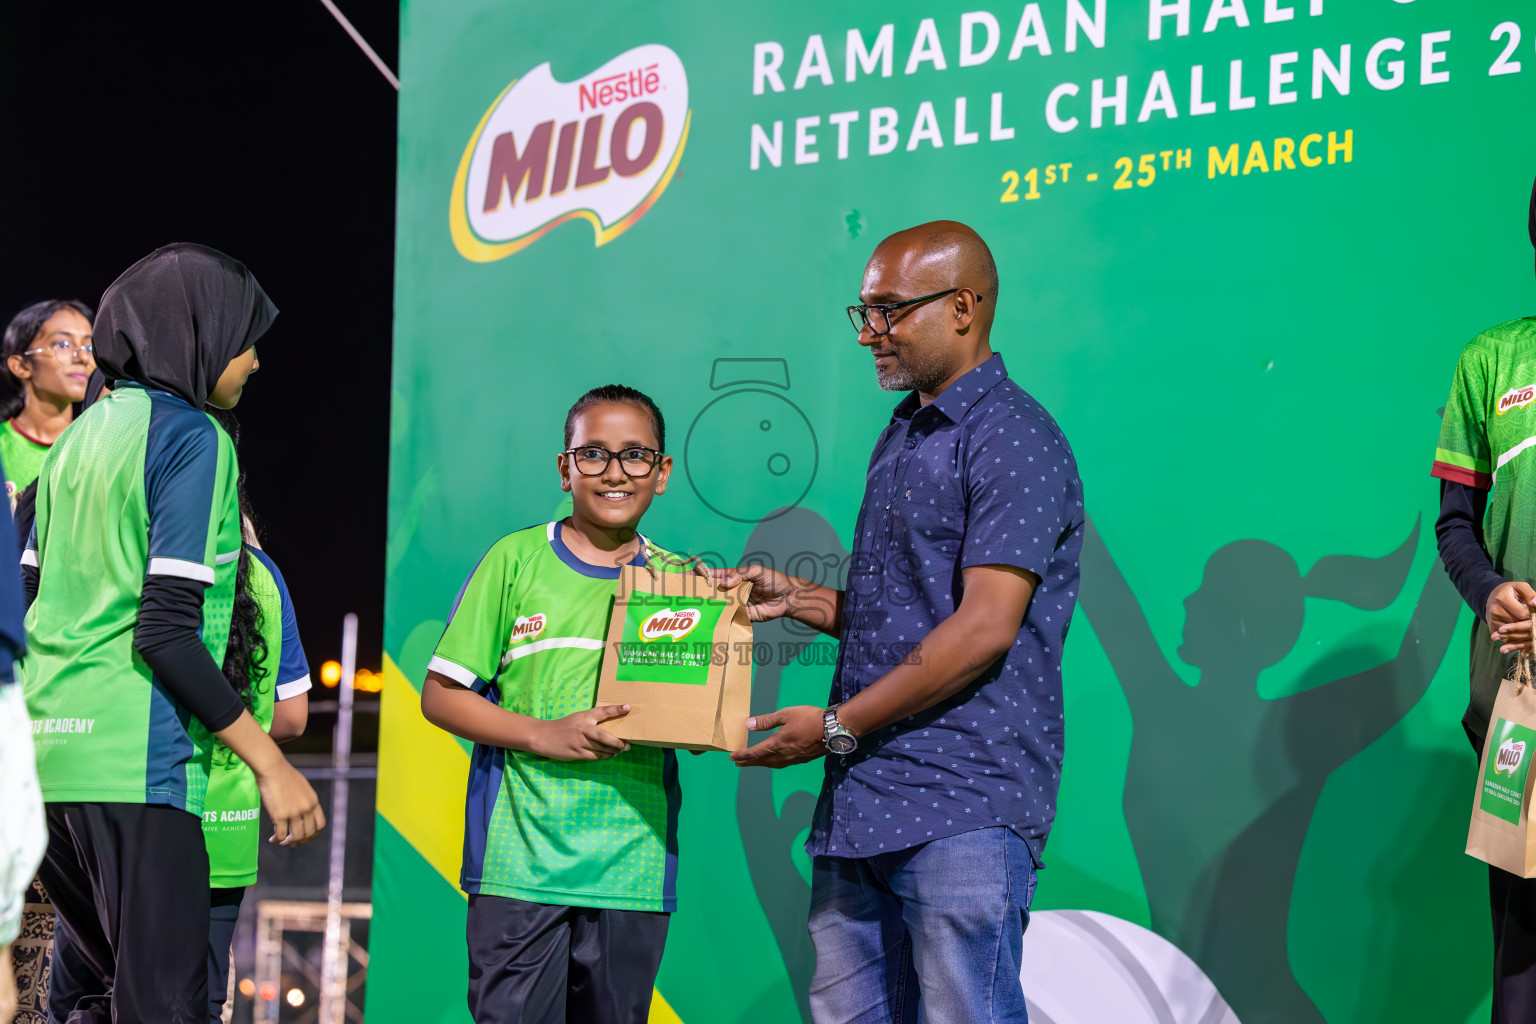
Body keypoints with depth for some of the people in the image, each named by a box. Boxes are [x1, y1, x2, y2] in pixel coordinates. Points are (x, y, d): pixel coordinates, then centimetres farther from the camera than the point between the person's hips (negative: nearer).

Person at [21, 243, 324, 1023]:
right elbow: (166, 630, -16)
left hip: (47, 754, 8)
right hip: (135, 760, -8)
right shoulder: (192, 438, -8)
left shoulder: (81, 433, 16)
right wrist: (269, 763, -14)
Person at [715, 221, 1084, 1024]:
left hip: (965, 806, -9)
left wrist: (838, 726, -13)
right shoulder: (901, 439, 21)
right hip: (859, 802, 9)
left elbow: (985, 626, -17)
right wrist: (797, 598, 12)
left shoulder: (1011, 439, -9)